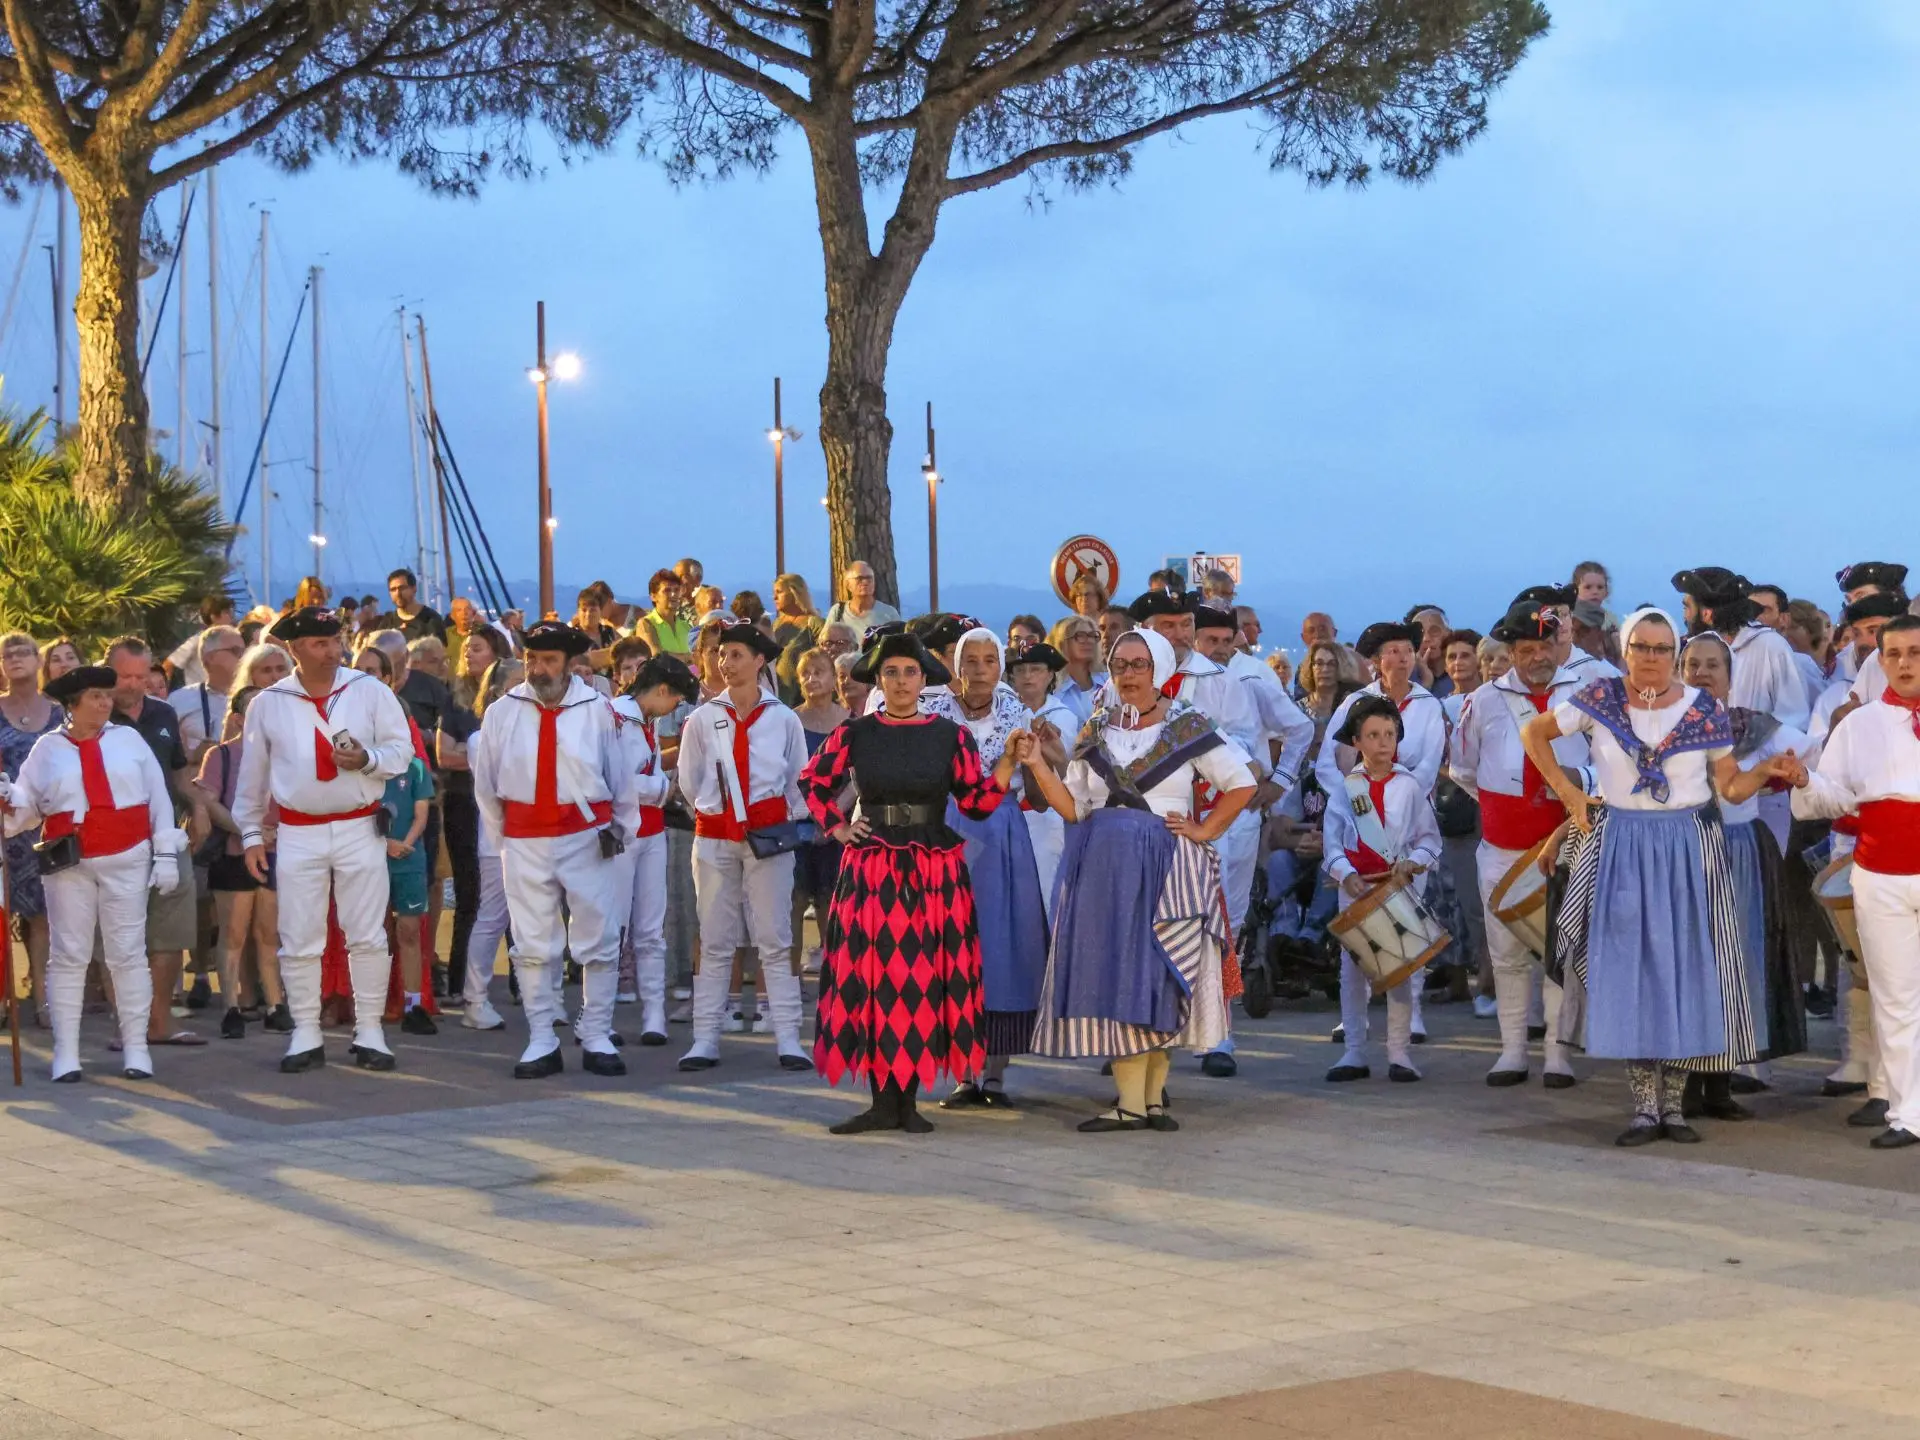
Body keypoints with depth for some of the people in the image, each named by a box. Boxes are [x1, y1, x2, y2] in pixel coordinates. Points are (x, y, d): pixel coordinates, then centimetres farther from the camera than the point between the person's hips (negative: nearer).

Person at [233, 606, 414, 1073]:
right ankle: (306, 1037, 14)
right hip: (298, 835, 1)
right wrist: (251, 833, 8)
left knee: (368, 937, 2)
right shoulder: (268, 703, 2)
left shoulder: (369, 691, -2)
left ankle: (369, 1033, 12)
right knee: (299, 941, 4)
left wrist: (366, 759, -19)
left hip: (360, 828, -1)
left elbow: (401, 748, 0)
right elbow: (252, 774, 8)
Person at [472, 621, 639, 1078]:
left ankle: (597, 1040, 12)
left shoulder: (597, 710, -1)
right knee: (532, 947, 5)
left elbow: (621, 779, 8)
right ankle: (540, 1044, 12)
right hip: (525, 843, 1)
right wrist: (504, 832, 12)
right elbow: (486, 784, 10)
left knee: (599, 944, 3)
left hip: (587, 838, -1)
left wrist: (622, 832, 11)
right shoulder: (503, 712, 1)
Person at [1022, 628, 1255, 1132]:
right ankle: (1133, 1101, -2)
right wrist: (1038, 766, -5)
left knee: (1158, 974, -4)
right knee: (1115, 976, -3)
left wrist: (1204, 831, -1)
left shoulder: (1187, 726, 2)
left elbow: (1241, 783, 4)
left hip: (1165, 868, -3)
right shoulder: (1095, 731, 12)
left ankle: (1151, 1095, 5)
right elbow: (1074, 807, 7)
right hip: (1104, 868, 3)